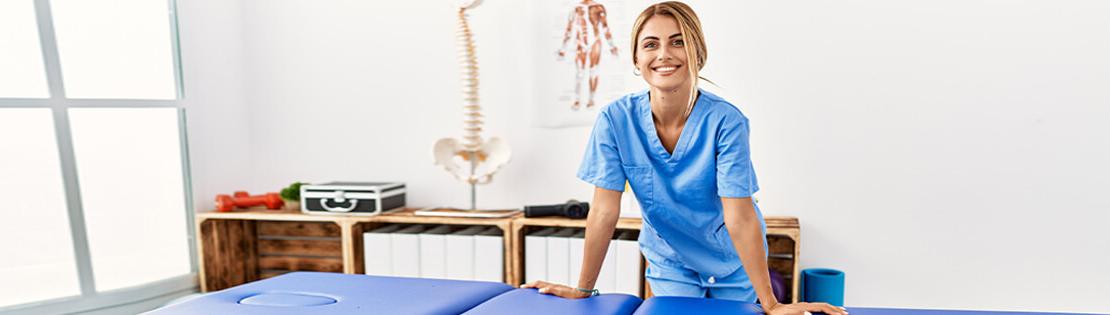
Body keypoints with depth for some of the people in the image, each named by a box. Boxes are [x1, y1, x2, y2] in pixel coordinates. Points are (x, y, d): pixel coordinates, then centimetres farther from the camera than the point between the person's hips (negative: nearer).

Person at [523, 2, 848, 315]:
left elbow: (739, 218, -25)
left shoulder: (726, 121, -26)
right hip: (669, 260, 1)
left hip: (732, 260, -1)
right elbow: (604, 212, -17)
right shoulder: (615, 119, -21)